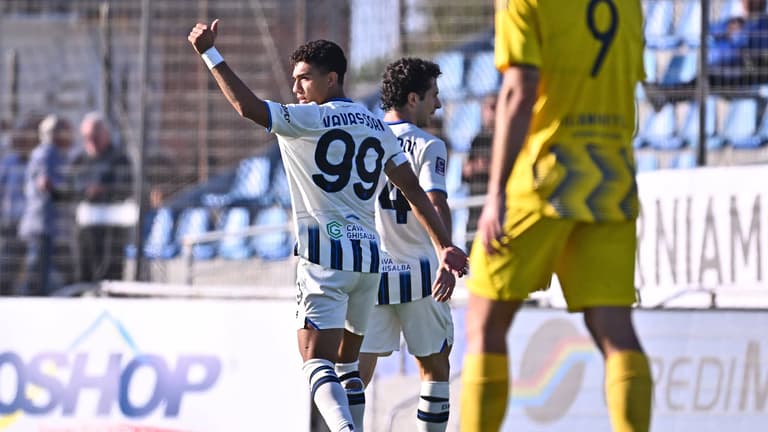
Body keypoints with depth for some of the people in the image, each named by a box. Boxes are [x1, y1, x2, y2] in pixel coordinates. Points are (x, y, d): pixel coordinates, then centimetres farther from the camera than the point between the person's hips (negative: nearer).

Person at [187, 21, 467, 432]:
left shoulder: (310, 119, -4)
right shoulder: (378, 127, 16)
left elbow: (248, 107, -16)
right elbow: (413, 190, 15)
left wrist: (209, 53, -9)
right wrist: (445, 246, 17)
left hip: (326, 254, -7)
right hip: (368, 257, 7)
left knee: (317, 360, -14)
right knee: (347, 362, 19)